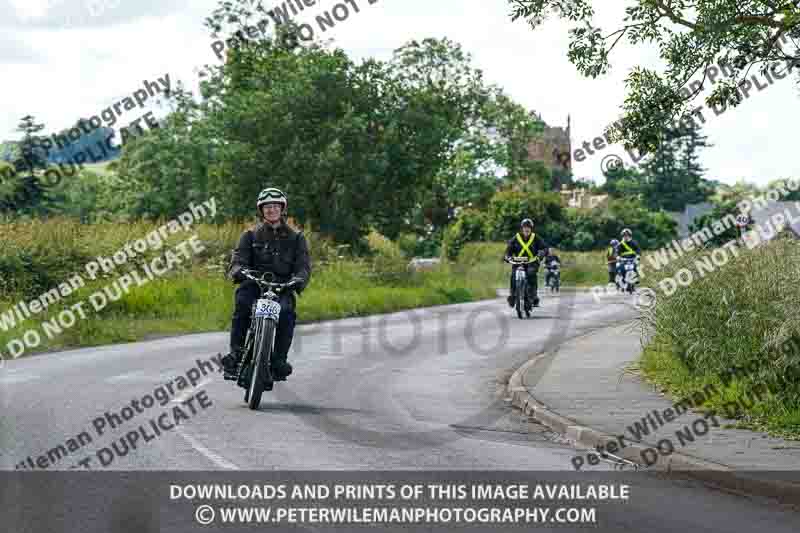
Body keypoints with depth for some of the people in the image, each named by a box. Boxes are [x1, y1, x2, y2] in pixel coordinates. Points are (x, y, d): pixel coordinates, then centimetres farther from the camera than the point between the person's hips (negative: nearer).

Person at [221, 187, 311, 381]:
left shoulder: (295, 238, 15)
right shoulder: (250, 235, 16)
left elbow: (304, 265, 3)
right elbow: (238, 258, 2)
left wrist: (299, 280, -21)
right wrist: (238, 271, -24)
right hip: (254, 284, 0)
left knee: (286, 312, -33)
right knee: (242, 305, -33)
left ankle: (279, 360, -24)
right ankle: (235, 354, -30)